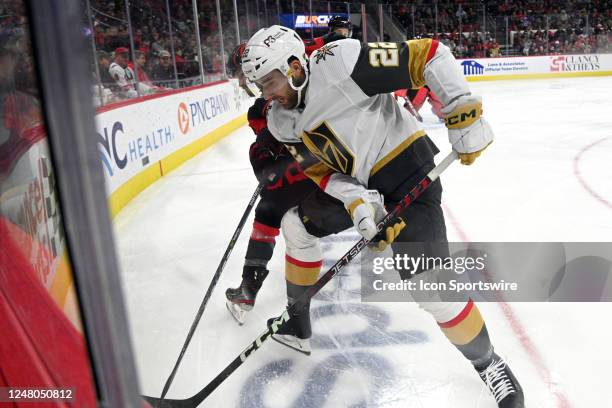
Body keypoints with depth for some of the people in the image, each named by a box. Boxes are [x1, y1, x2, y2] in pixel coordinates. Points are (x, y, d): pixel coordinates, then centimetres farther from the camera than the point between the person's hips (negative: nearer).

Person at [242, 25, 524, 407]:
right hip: (356, 181, 8)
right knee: (297, 224, 12)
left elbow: (428, 53, -22)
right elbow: (320, 169, 0)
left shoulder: (340, 63, -25)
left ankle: (487, 363, 10)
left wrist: (464, 113, -25)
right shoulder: (281, 122, 0)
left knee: (428, 282, -15)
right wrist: (356, 202, -18)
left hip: (407, 165, -8)